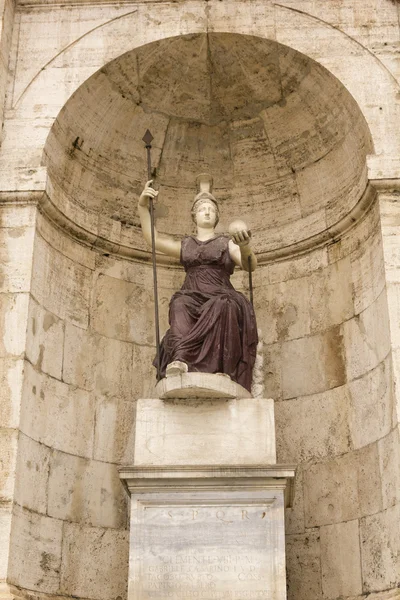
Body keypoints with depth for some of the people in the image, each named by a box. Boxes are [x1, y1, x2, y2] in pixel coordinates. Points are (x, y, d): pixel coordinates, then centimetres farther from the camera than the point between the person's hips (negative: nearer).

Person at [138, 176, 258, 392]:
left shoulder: (227, 243, 19)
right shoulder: (185, 245, 26)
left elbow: (250, 265, 2)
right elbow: (153, 238, 15)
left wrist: (245, 247, -22)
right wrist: (142, 206, 4)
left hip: (220, 296, -1)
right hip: (192, 296, 1)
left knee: (223, 306, -39)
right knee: (181, 304, -36)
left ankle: (181, 355, -48)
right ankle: (181, 359, -58)